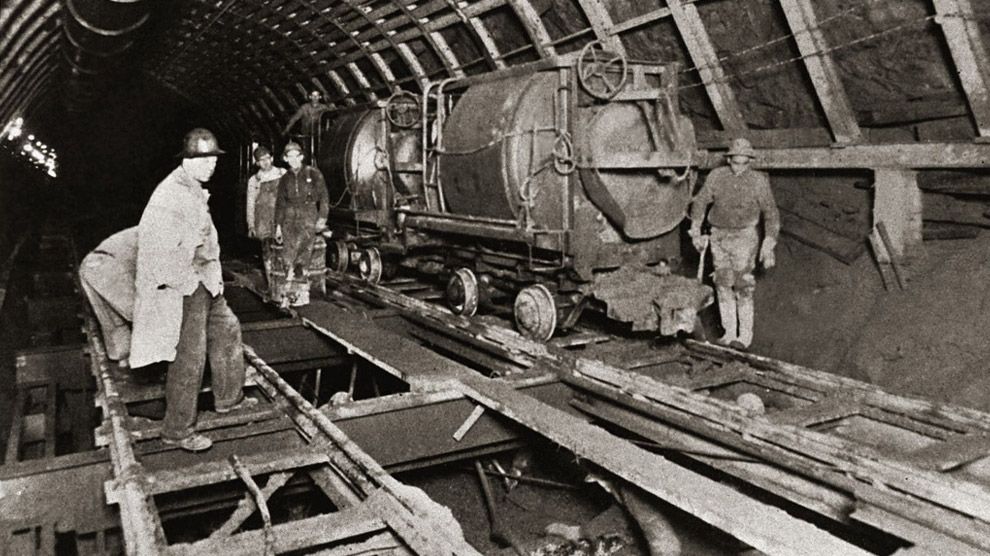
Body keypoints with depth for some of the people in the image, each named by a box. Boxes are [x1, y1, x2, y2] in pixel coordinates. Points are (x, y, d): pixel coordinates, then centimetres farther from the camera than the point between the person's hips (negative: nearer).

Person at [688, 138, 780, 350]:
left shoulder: (759, 181, -7)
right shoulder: (716, 176, -2)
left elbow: (771, 213, -2)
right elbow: (700, 202, 8)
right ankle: (729, 333, 13)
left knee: (743, 286, -6)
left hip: (744, 237, -3)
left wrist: (769, 246, -7)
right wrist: (696, 232, 4)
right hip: (719, 236, 3)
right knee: (723, 284, 5)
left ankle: (745, 335, 3)